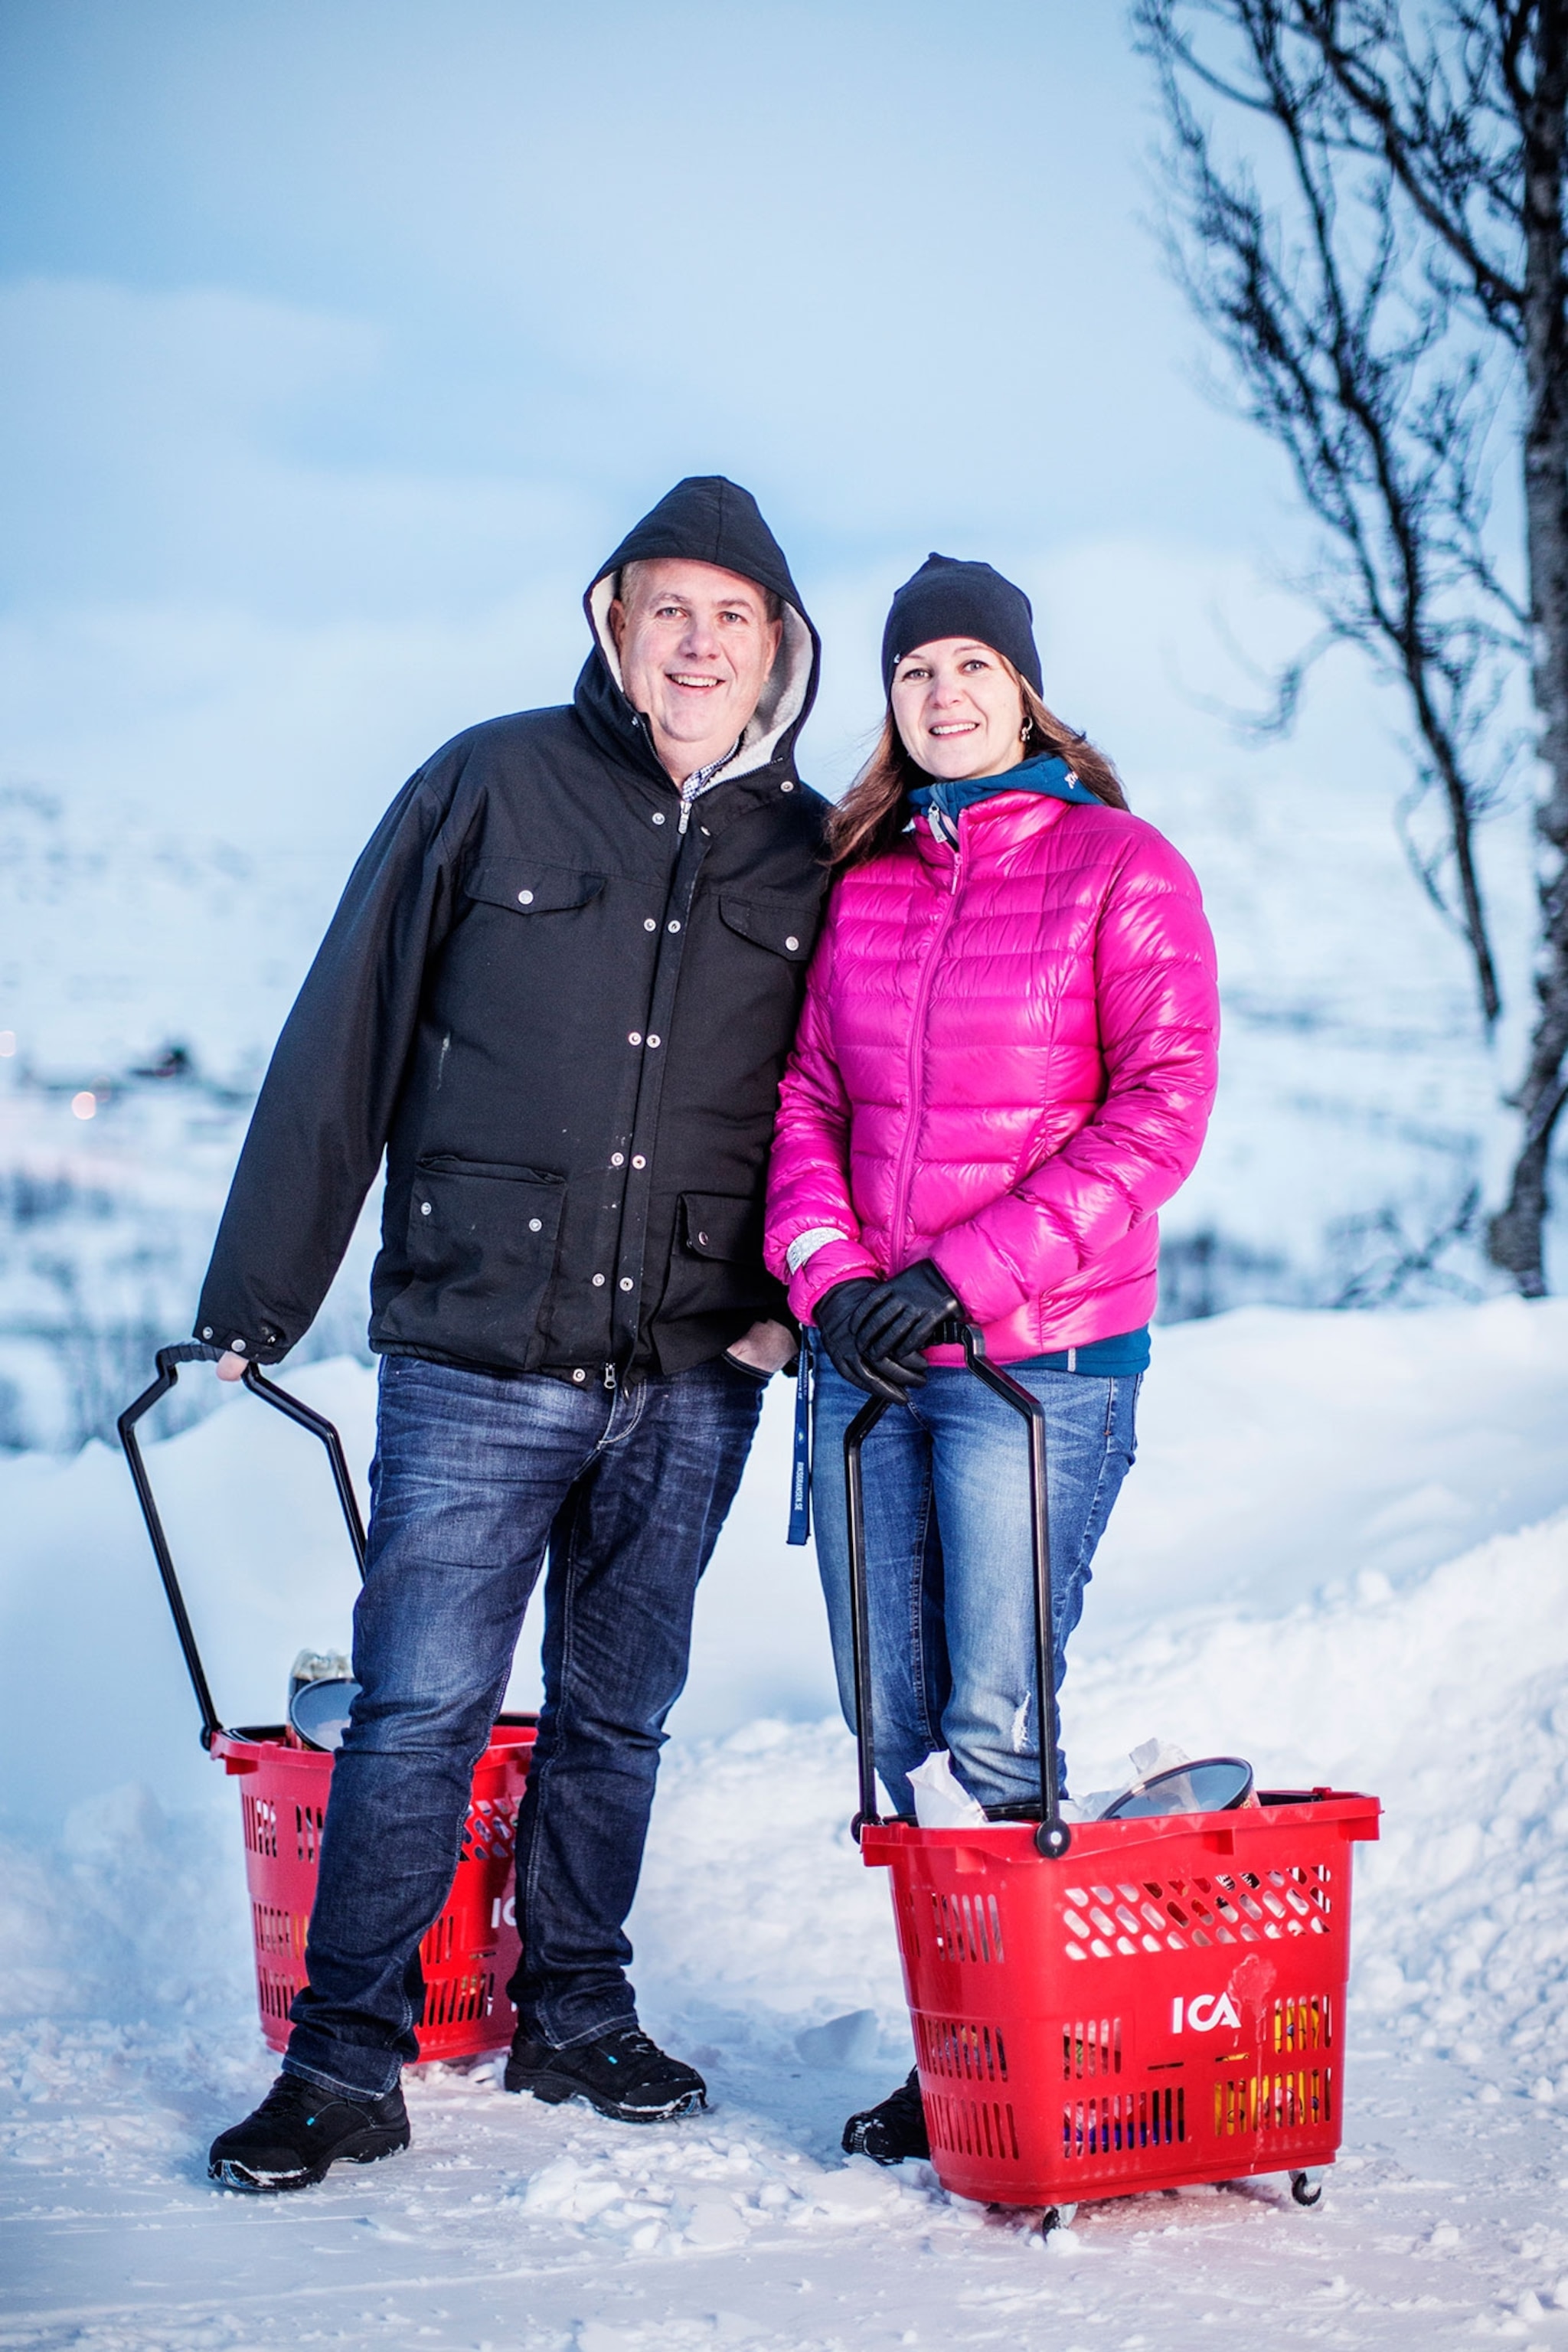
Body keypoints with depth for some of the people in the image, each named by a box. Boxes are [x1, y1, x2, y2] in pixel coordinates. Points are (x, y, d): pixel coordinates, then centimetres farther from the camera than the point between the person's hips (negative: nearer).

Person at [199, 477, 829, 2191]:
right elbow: (344, 1042, 0)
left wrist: (801, 1293, 3)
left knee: (618, 1713, 13)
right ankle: (346, 2062, 6)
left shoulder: (809, 855, 8)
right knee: (420, 1704, -4)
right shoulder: (493, 788, -1)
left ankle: (575, 2015, 28)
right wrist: (257, 1294, 0)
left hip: (692, 1375, 3)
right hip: (477, 1351, -3)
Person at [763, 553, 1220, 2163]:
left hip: (1044, 1353, -5)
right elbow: (806, 1099, 13)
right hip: (869, 1359, 5)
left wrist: (968, 1275, -15)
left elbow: (1160, 1113, -9)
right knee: (890, 1732, 6)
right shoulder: (859, 885, 14)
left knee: (997, 1729, -8)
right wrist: (828, 1274, -6)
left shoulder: (1119, 866, -1)